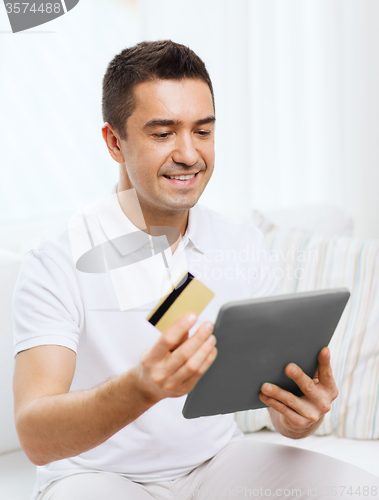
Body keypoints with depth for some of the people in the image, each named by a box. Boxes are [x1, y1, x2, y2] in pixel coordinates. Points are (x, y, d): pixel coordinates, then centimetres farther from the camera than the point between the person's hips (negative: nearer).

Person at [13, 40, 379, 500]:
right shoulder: (56, 265, -14)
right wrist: (140, 388, -43)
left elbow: (281, 392, 2)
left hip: (217, 460, 3)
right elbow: (35, 437, -24)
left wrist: (302, 415, -23)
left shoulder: (244, 248, 3)